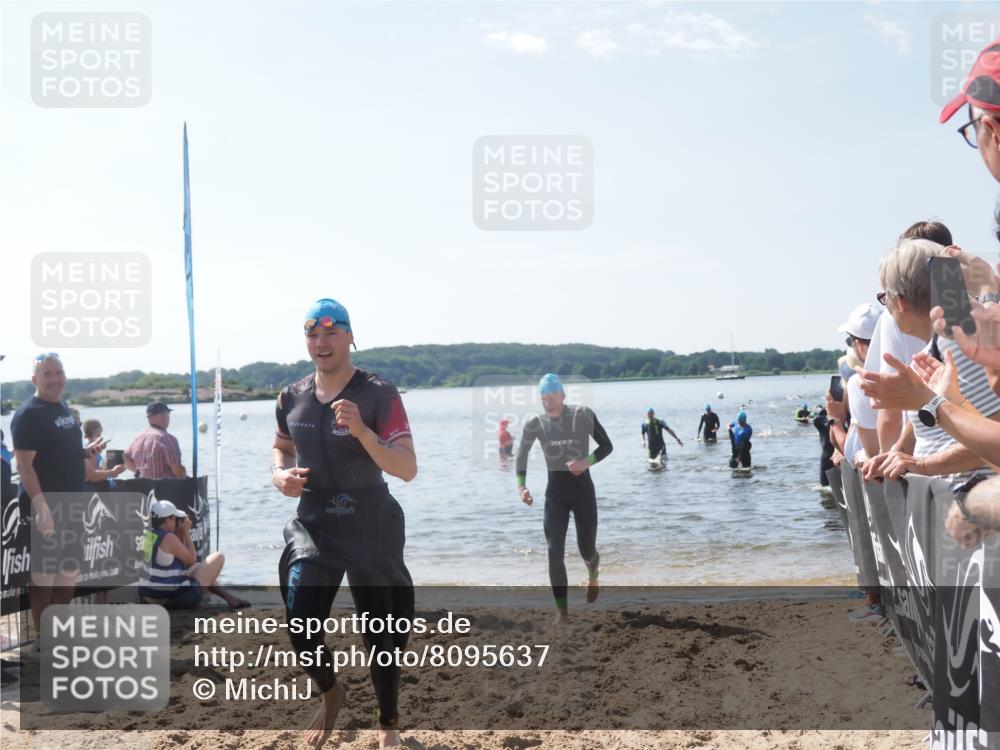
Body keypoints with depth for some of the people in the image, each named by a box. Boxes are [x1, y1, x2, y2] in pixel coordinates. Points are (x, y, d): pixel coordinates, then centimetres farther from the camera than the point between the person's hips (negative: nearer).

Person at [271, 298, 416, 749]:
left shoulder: (379, 395, -14)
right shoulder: (291, 398, 1)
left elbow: (408, 469, -22)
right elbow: (281, 447, 22)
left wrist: (361, 431, -36)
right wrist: (279, 475, -1)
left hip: (371, 530, -3)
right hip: (312, 528, 3)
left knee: (380, 635, 5)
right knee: (300, 630, -8)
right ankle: (332, 694, 26)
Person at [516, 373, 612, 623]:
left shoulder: (583, 415, -12)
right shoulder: (535, 424, -6)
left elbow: (607, 446, -5)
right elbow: (521, 455, 6)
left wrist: (587, 462, -23)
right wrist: (521, 486, -8)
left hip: (582, 488, -1)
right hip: (555, 491, 1)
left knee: (586, 550, 8)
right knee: (554, 552, -9)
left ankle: (593, 574, 46)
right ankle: (562, 610, 0)